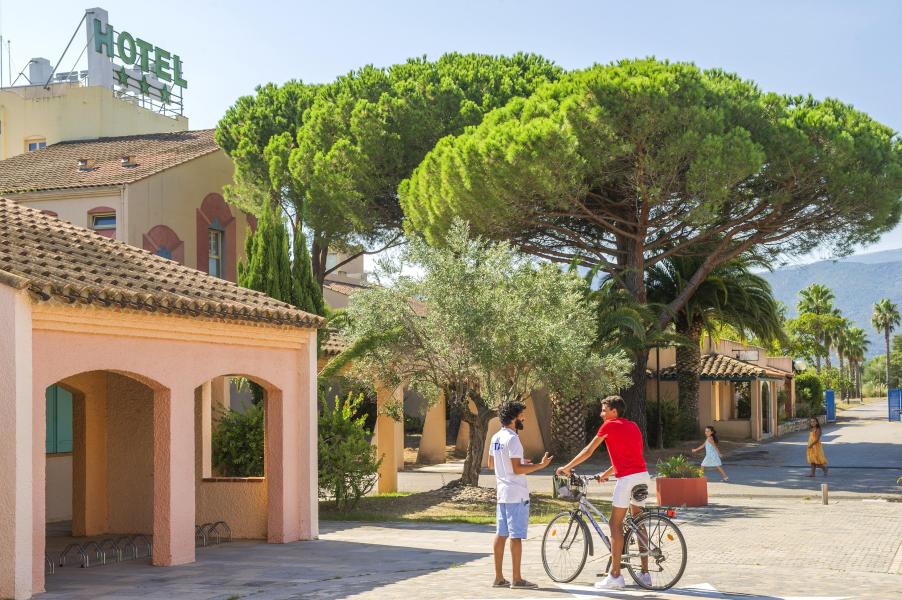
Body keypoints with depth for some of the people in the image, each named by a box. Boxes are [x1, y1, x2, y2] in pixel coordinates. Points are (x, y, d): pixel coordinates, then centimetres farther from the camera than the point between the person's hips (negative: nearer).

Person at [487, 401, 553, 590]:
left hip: (503, 492, 9)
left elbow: (491, 464, 20)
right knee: (516, 535, -5)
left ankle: (498, 577, 12)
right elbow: (517, 469, -21)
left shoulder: (496, 438, 11)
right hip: (517, 495, -9)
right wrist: (540, 465, -16)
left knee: (501, 534, 9)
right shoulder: (512, 439, -17)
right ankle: (516, 579, -2)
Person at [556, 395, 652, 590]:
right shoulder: (633, 426, 21)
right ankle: (645, 573, 15)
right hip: (643, 474, 8)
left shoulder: (609, 426, 0)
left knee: (616, 524, -2)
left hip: (627, 478, -8)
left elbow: (588, 451, 6)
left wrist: (567, 467, 17)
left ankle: (615, 576, -3)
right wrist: (605, 474, 35)